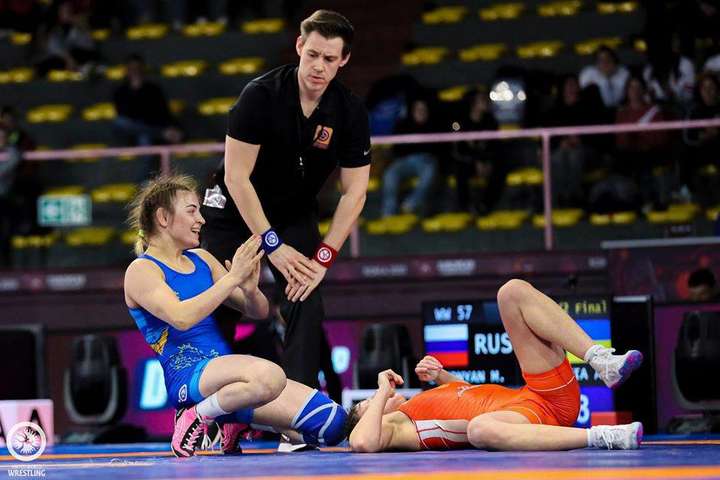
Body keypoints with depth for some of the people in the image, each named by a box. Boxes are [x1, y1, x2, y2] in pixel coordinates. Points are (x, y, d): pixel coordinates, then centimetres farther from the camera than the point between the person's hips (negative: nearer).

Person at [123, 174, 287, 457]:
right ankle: (196, 418, -13)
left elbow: (258, 312, 17)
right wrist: (232, 278, -19)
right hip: (186, 378, -7)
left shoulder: (202, 260, 18)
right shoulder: (141, 271, -3)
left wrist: (250, 289, -6)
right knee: (268, 375, -37)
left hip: (226, 373, 7)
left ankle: (236, 422, 12)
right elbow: (181, 317, -21)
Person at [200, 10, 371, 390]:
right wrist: (273, 246, -25)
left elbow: (354, 192, -11)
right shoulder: (261, 95, -24)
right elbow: (237, 176, -23)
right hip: (235, 211, -2)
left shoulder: (350, 112, -15)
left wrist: (323, 257, -20)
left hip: (295, 214, 2)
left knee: (306, 303, -15)